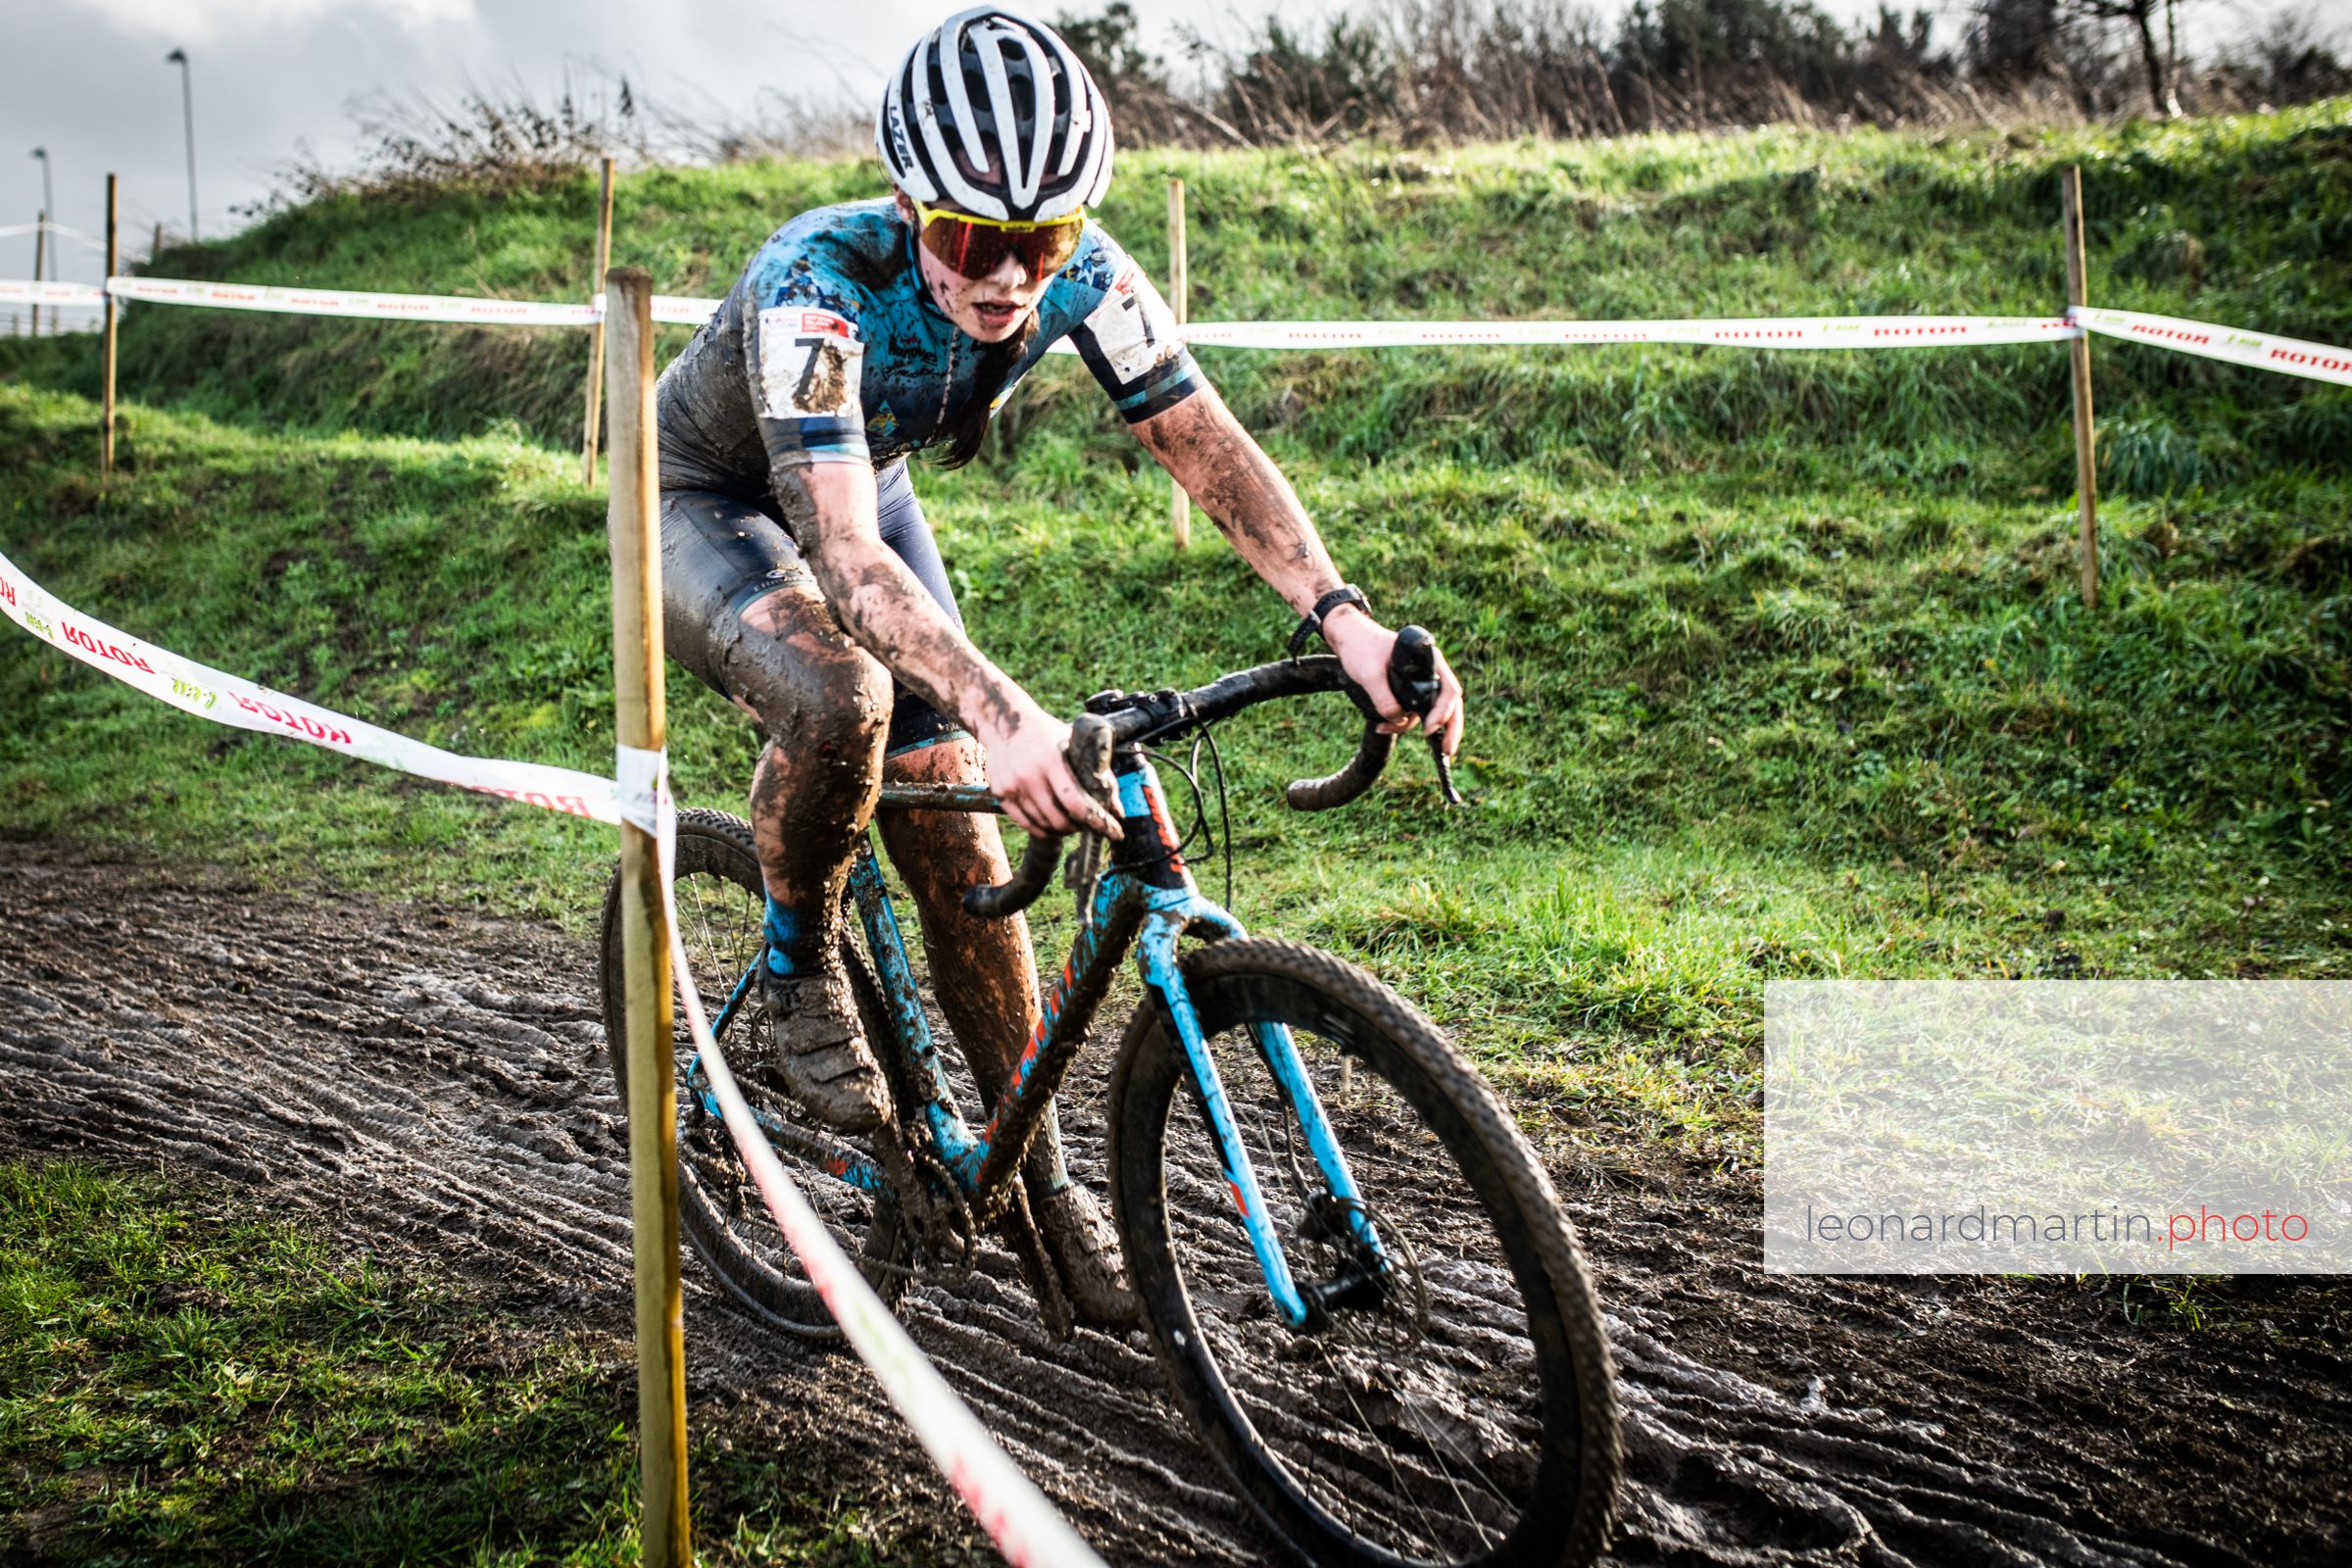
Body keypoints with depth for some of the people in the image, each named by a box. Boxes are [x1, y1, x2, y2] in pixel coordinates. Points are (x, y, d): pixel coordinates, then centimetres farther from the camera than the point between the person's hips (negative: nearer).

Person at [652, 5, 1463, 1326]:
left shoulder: (1082, 275, -25)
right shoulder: (819, 281, -39)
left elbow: (1208, 444, -24)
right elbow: (845, 560, -49)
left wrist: (1344, 616, -41)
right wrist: (1005, 717, -65)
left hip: (860, 489, 5)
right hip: (700, 506, -4)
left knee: (959, 840, -4)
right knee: (844, 693, -37)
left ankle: (1039, 1175, 10)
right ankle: (800, 975, -9)